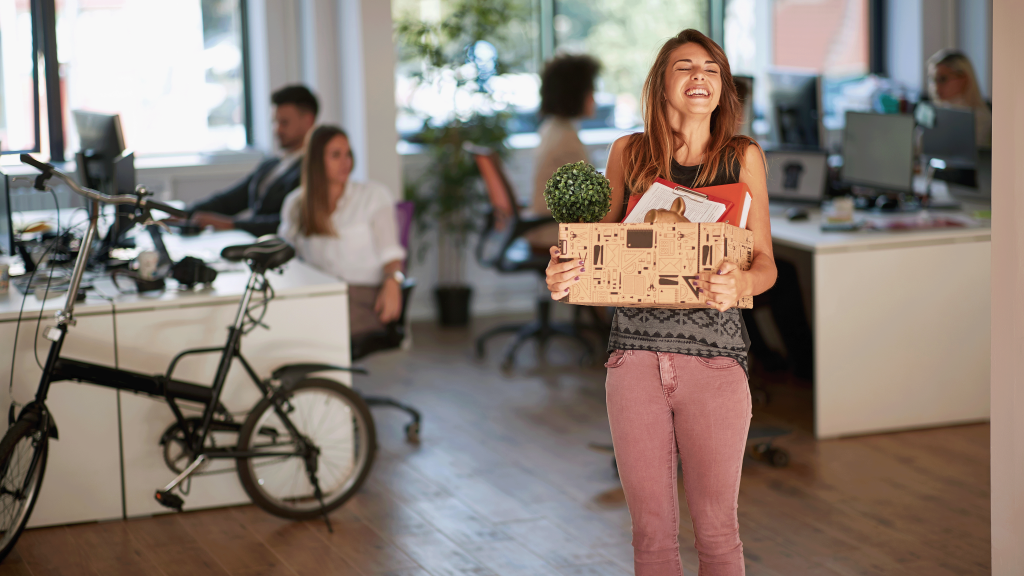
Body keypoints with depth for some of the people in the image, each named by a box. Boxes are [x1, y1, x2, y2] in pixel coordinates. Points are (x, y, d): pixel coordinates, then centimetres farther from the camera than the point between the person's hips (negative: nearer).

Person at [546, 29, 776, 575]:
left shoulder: (743, 156, 6)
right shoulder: (629, 152, 8)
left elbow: (764, 261, 4)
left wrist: (740, 282, -19)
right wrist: (563, 275, -8)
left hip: (714, 354, -1)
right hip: (635, 351, 1)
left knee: (715, 528, 2)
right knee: (651, 529, 6)